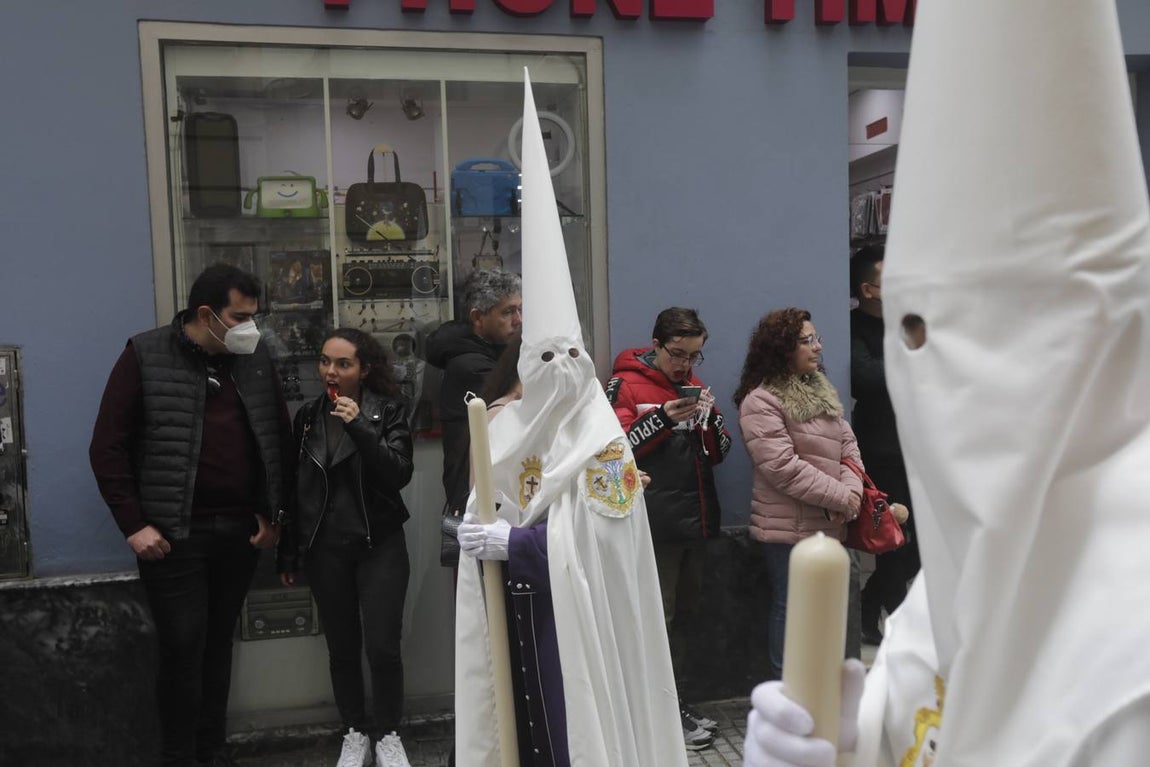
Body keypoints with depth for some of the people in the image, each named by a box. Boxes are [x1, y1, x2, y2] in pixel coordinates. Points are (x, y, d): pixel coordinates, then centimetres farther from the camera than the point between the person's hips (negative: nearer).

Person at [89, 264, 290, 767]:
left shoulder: (255, 359, 6)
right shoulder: (146, 357, -6)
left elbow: (280, 439, 11)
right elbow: (107, 447, -6)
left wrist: (273, 514, 5)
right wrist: (133, 524, -10)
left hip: (240, 530, 4)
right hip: (174, 533, -4)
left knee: (219, 642, 14)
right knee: (183, 648, -1)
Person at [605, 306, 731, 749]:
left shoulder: (693, 387, 15)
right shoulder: (625, 385, -4)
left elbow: (719, 454, 13)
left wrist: (710, 416, -7)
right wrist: (662, 418, -21)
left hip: (695, 521, 7)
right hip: (654, 526, -6)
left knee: (683, 614, 14)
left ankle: (675, 703, 26)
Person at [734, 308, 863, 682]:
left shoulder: (820, 391, 12)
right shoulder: (760, 402, -15)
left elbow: (847, 444, 9)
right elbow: (784, 466, -22)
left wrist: (852, 491, -9)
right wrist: (840, 497, -17)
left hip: (829, 523, 8)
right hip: (789, 526, -8)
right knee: (790, 607, 3)